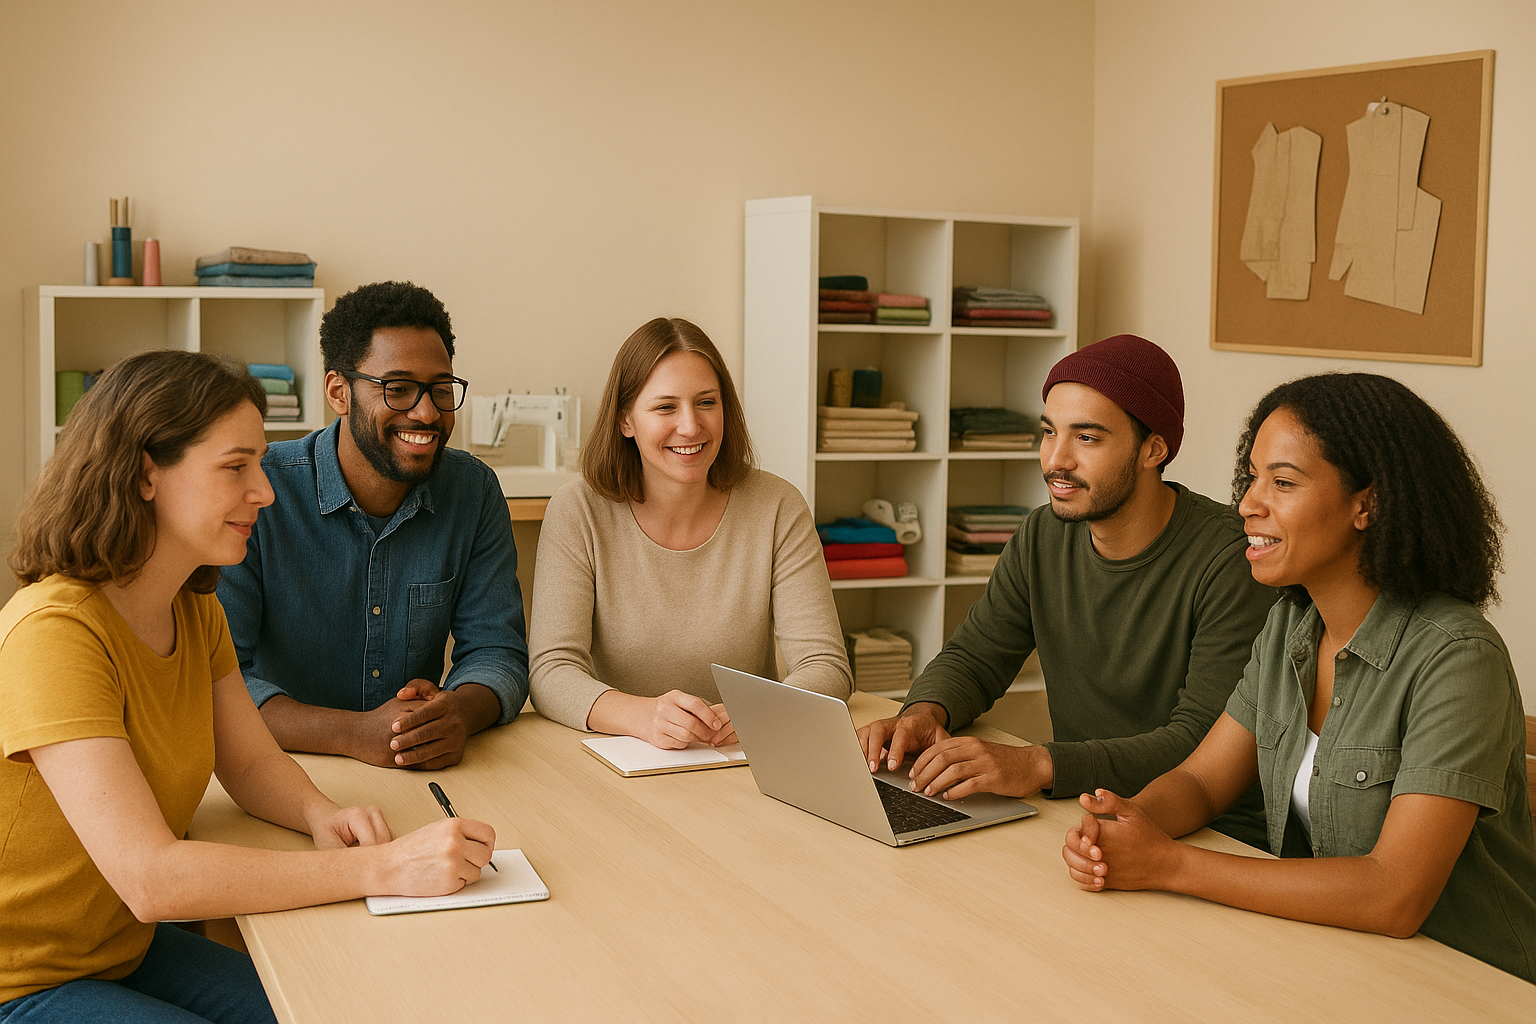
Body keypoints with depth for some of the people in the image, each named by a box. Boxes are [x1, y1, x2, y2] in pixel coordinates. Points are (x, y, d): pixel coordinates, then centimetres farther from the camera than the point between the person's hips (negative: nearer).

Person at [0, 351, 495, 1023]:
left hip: (127, 950, 8)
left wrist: (321, 814, -15)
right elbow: (149, 877, -34)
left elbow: (252, 763, 9)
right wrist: (382, 868, -35)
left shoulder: (196, 610, 1)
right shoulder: (54, 633, -28)